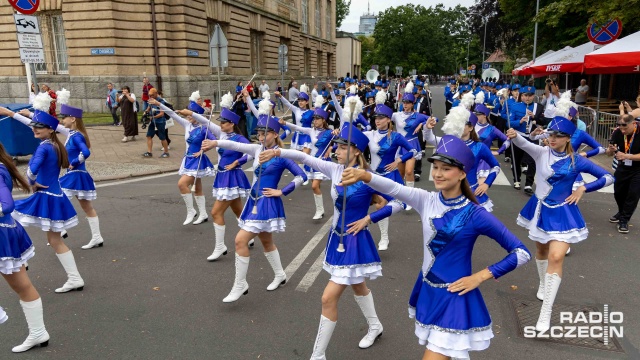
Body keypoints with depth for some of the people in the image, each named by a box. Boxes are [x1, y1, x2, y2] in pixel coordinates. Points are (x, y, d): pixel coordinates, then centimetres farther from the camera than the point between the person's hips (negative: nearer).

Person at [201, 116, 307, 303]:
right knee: (266, 241, 20)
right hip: (254, 201, 8)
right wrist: (216, 143, -22)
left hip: (267, 203, -8)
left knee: (240, 240, -11)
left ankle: (240, 285, 2)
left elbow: (301, 176, -11)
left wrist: (281, 192, -12)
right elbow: (236, 145, -6)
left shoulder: (281, 156, -11)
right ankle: (280, 275, 40)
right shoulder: (258, 149, 7)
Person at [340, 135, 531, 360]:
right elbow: (393, 188, -23)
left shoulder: (475, 215, -16)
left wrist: (480, 277, -13)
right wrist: (364, 175, -41)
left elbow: (522, 254, -11)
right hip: (426, 292, 5)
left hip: (454, 299, -5)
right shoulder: (427, 200, -5)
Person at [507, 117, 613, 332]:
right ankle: (543, 284, 51)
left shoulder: (577, 162, -9)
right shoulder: (541, 153, -8)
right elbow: (524, 144, -31)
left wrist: (583, 189, -13)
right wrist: (514, 136, -53)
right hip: (540, 209, 2)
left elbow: (608, 177, -1)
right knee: (541, 250, 21)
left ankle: (546, 313, -7)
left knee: (556, 257, -14)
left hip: (562, 214, -2)